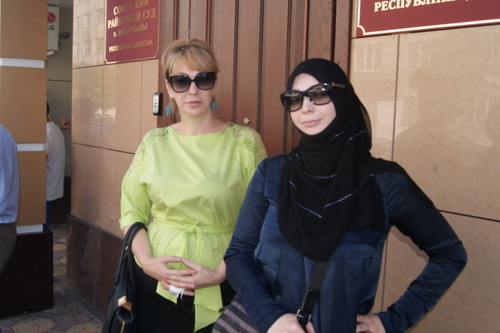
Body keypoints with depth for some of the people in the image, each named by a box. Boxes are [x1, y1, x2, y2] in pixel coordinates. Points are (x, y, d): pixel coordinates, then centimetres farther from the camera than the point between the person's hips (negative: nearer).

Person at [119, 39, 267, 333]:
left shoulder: (245, 142, -6)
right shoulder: (153, 143, 3)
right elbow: (132, 211, 6)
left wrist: (221, 272, -14)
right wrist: (147, 261, -8)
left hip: (221, 290, -2)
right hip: (155, 285, 2)